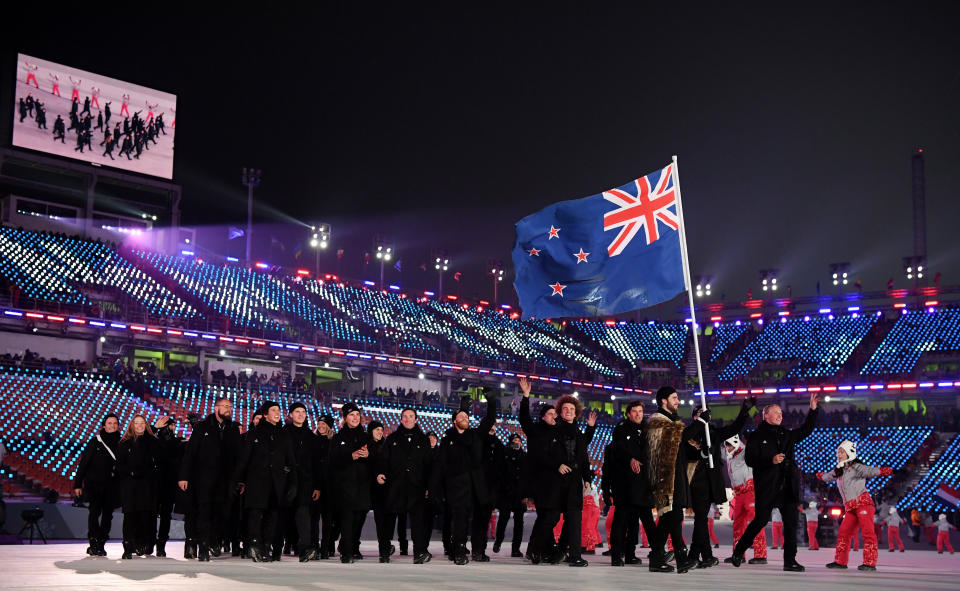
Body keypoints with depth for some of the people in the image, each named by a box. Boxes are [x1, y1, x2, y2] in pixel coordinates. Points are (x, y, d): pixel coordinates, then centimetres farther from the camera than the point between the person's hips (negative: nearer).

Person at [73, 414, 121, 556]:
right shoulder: (95, 441, 1)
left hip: (111, 485, 3)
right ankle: (94, 544, -11)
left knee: (108, 514, 2)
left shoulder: (121, 443, 7)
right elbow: (83, 463, 1)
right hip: (94, 484, -3)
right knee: (95, 511, -13)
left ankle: (100, 545, 9)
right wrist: (77, 484, 0)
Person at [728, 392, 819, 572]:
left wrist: (813, 410, 15)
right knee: (760, 520, -4)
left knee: (791, 523, 0)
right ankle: (738, 551, 13)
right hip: (767, 487, -5)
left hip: (788, 487, 5)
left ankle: (790, 560, 4)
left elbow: (806, 430, 25)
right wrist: (771, 460, -17)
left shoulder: (787, 434, 17)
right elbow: (750, 460, -6)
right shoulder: (757, 436, 1)